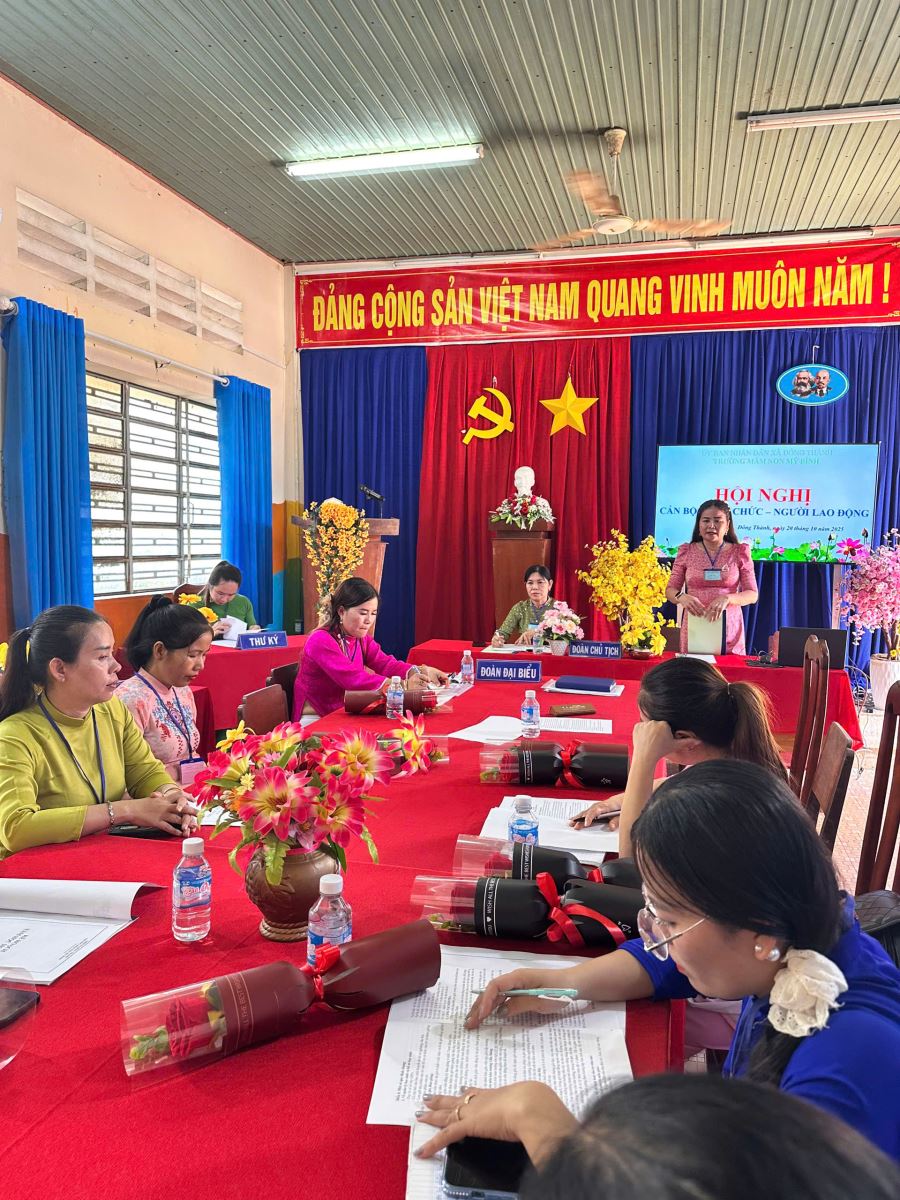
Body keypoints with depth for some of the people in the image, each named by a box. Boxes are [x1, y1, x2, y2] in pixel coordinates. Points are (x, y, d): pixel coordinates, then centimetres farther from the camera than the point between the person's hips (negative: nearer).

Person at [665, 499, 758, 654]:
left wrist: (727, 598, -19)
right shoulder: (686, 552, 6)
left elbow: (753, 595, 0)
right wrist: (682, 597, -16)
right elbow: (670, 590, 7)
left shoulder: (739, 553, 4)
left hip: (728, 629, 0)